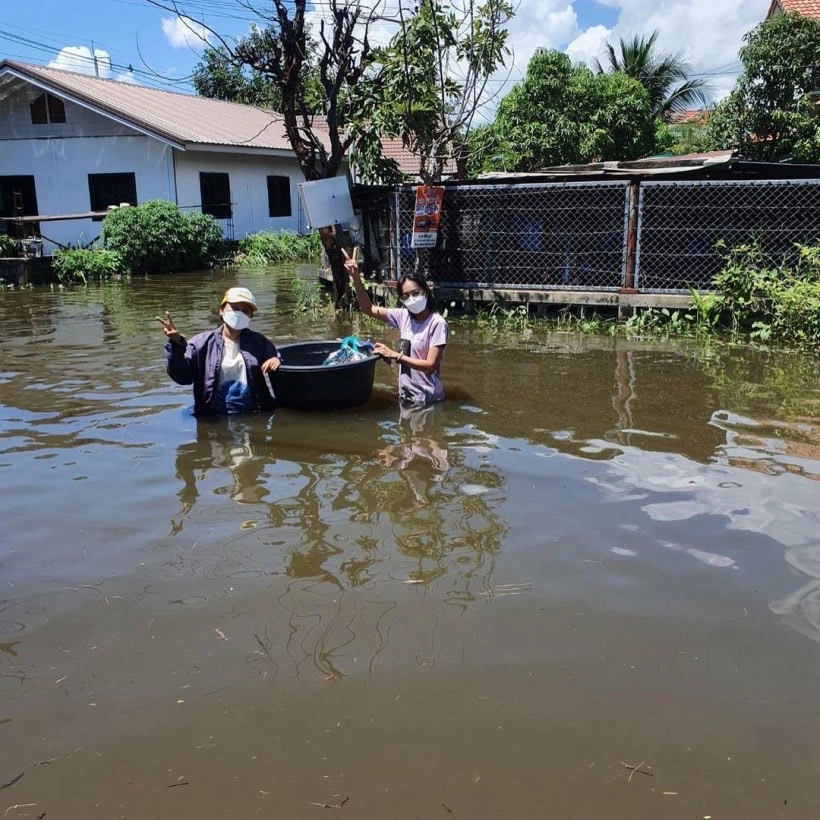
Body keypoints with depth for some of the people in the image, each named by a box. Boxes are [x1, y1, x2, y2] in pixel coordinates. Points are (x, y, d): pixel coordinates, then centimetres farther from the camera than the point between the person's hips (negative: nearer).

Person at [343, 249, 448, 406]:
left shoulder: (437, 323, -15)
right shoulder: (404, 316, 2)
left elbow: (430, 365, -20)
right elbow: (369, 309, 5)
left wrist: (395, 355, -19)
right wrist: (356, 278, -7)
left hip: (427, 399, -6)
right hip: (406, 395, 6)